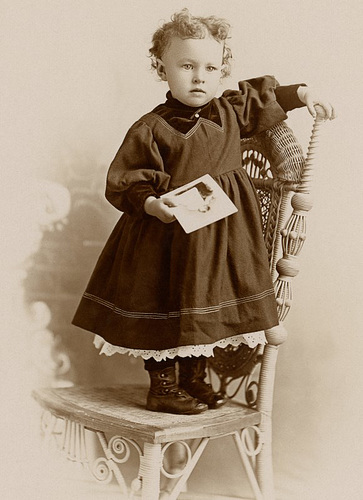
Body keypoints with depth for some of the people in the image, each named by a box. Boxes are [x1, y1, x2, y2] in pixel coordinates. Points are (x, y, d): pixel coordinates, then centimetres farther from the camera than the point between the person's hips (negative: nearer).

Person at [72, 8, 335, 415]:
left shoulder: (230, 112, 3)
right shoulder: (150, 129, -14)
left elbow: (262, 97, 23)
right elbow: (124, 183, -14)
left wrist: (302, 94, 16)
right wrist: (152, 204, -29)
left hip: (221, 233, 6)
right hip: (169, 231, -5)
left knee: (206, 308, 13)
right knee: (166, 307, 2)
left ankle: (194, 378, 30)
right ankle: (162, 386, 18)